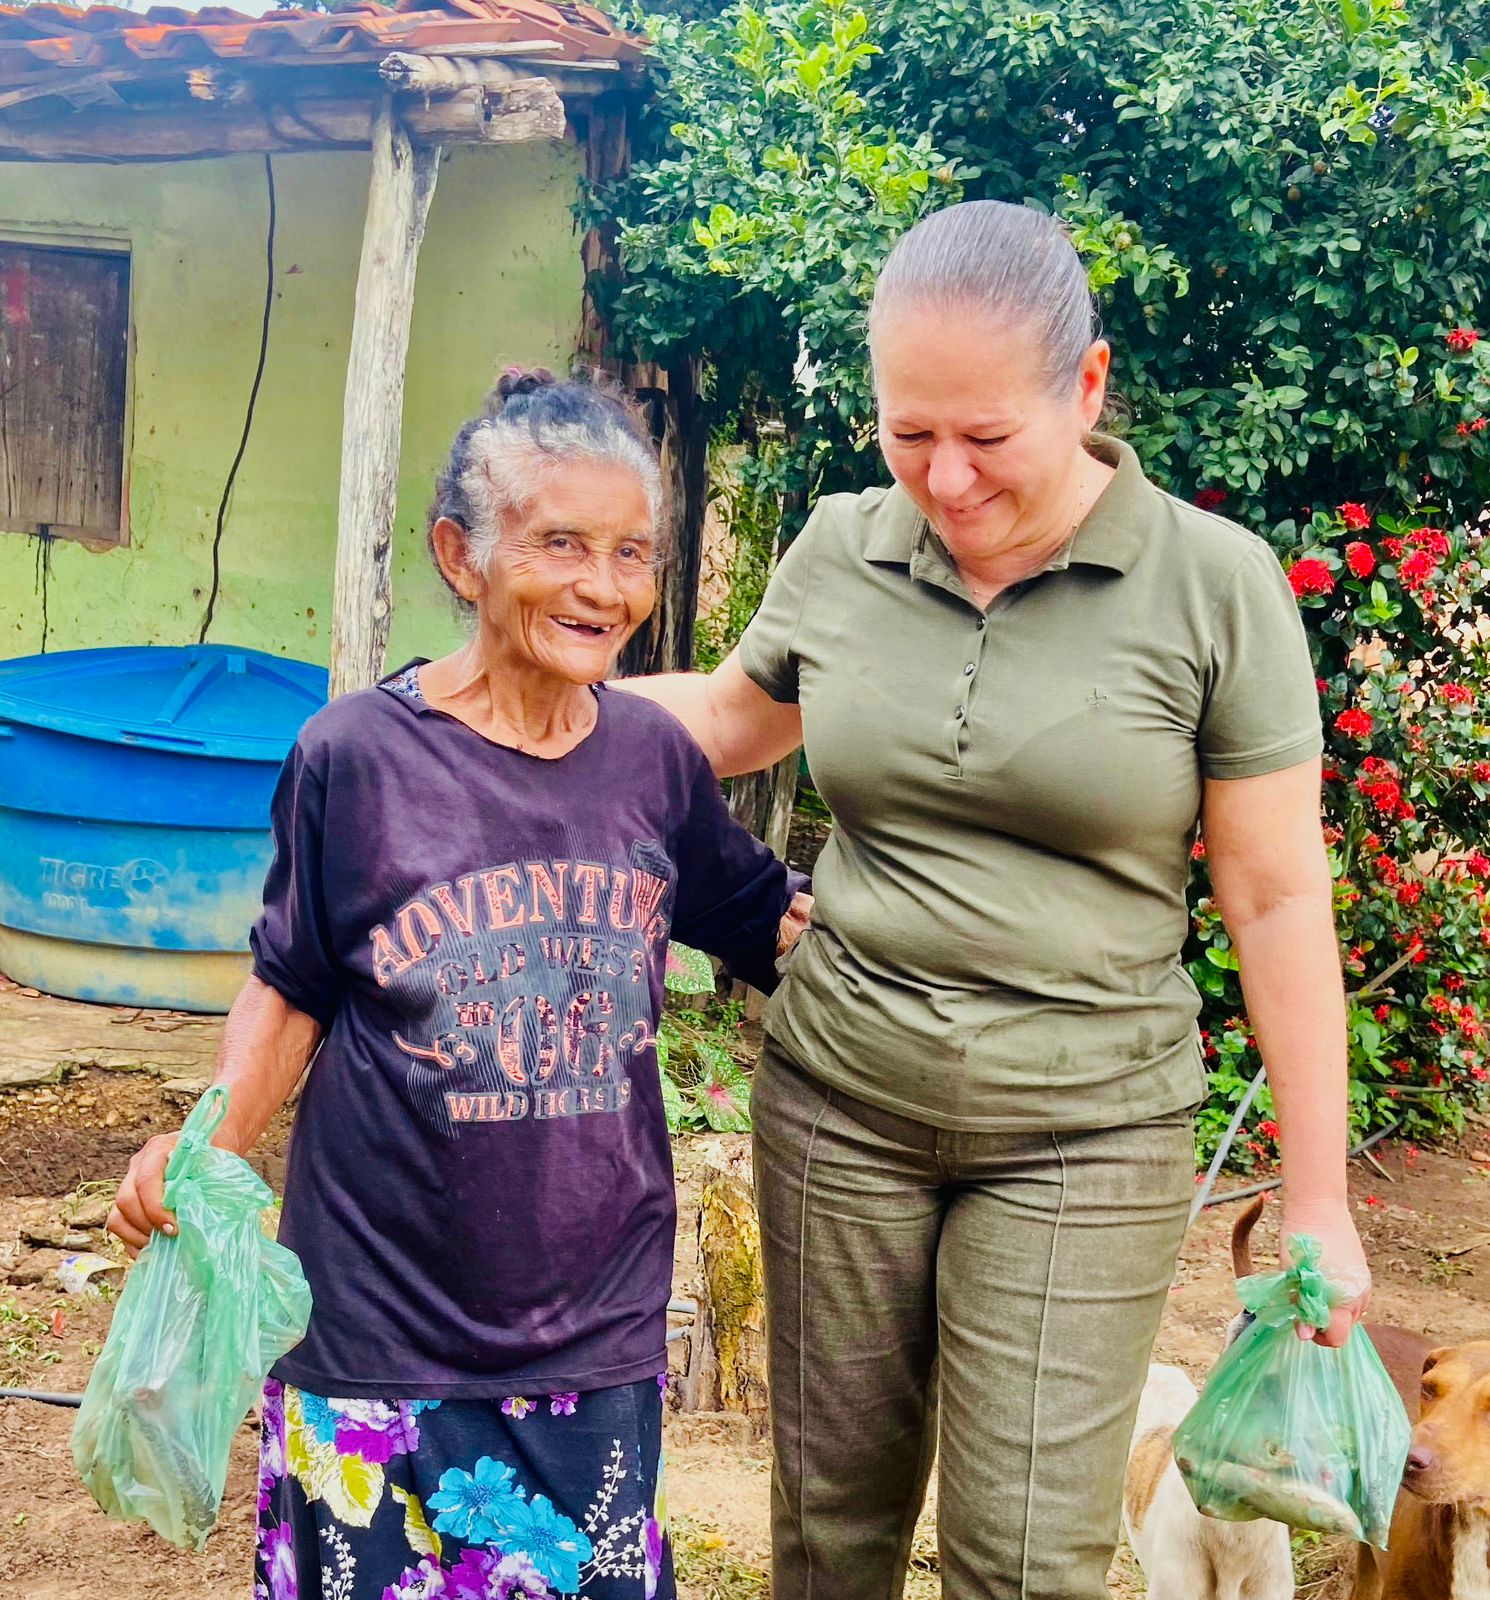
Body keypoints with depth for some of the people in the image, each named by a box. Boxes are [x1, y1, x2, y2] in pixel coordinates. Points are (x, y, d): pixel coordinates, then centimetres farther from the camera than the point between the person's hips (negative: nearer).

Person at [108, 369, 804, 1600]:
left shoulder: (656, 759, 0)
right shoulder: (356, 757, -9)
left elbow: (765, 922, 15)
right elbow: (291, 994, 0)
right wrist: (207, 1142, -13)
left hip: (601, 1315, 3)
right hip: (383, 1321, -2)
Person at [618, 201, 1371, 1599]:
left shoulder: (1215, 584, -10)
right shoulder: (837, 552, -1)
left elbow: (1275, 901, -6)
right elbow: (732, 718, 20)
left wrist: (1316, 1199, -4)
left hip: (1082, 1130, -3)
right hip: (838, 1098, 3)